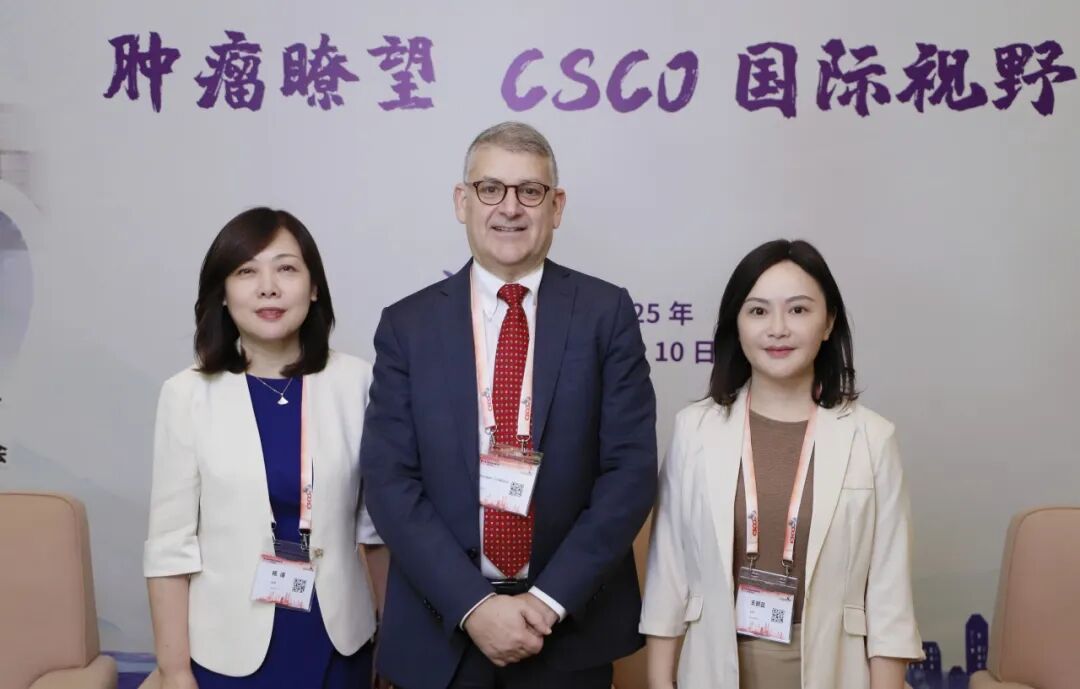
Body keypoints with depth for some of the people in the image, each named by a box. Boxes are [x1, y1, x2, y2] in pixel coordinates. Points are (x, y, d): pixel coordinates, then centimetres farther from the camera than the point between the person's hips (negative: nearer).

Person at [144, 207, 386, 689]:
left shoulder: (355, 382, -6)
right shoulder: (188, 395, -8)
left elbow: (379, 519, 1)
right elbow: (170, 546, -6)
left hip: (339, 644, 1)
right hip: (229, 650, -1)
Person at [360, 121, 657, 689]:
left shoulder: (606, 313, -3)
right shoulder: (407, 324, -1)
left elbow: (631, 469, -7)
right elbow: (389, 480, -6)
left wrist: (551, 598, -14)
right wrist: (472, 605, -15)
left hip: (571, 629, 0)